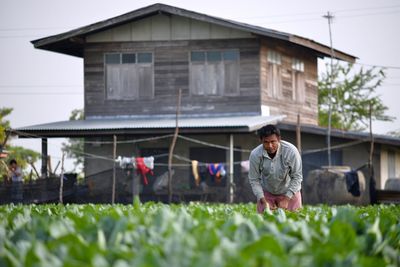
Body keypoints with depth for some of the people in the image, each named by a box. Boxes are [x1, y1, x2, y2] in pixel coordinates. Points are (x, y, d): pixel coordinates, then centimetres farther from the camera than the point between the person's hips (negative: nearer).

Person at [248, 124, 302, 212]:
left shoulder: (291, 151, -27)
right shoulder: (255, 155, -23)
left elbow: (297, 177, -18)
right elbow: (254, 179, -11)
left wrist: (286, 199, -23)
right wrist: (263, 201, -21)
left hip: (290, 192, -1)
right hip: (267, 193, 1)